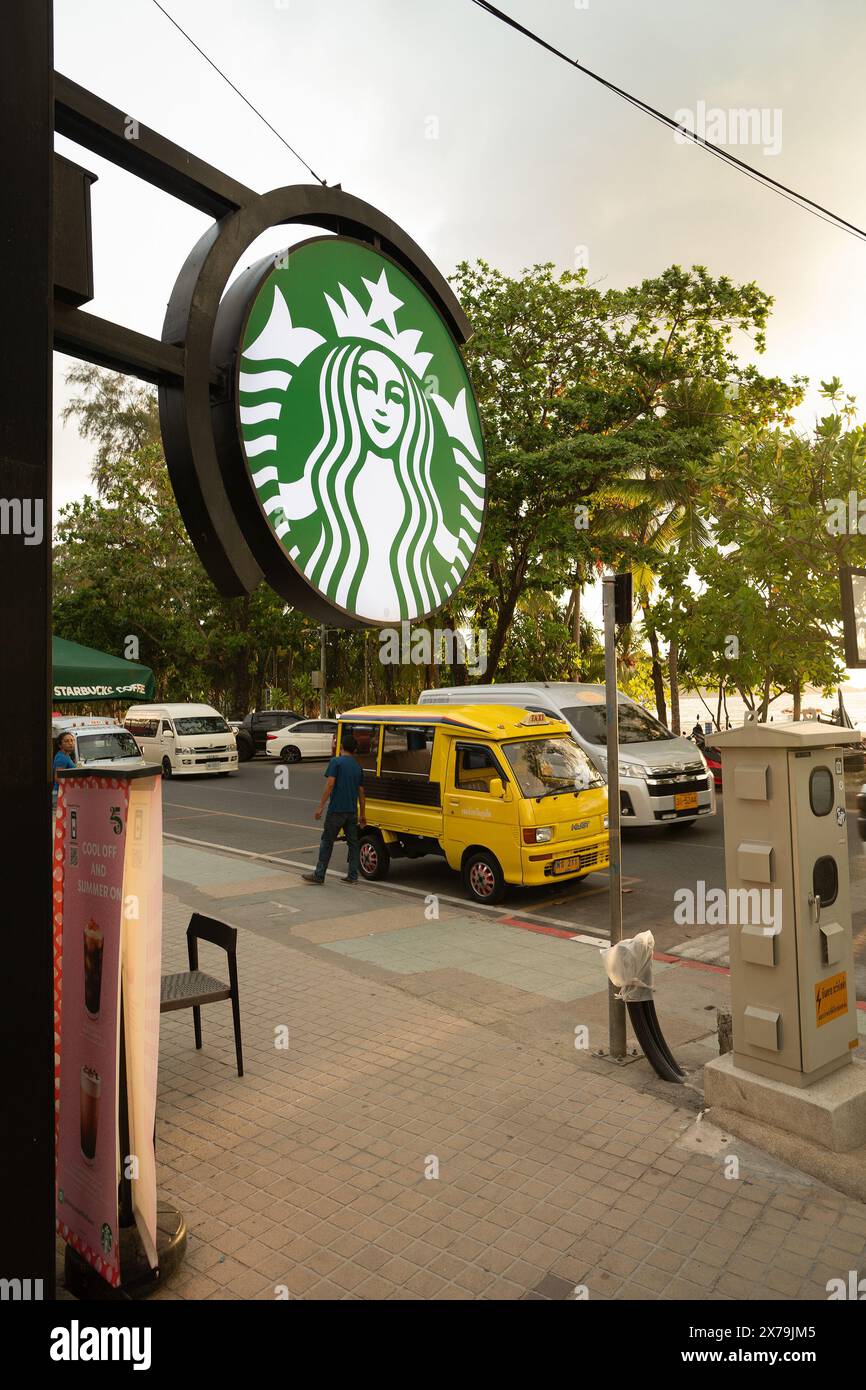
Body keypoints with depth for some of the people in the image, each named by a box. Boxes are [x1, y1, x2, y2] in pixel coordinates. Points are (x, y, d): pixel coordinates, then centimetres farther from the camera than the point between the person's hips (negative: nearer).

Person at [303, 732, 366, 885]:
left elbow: (330, 784, -16)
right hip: (352, 811, 5)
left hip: (336, 810, -5)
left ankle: (319, 875, 6)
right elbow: (361, 792, 12)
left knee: (327, 841, 3)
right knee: (353, 842, 10)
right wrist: (363, 814, 18)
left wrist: (320, 806, -13)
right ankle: (353, 876, 12)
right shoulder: (358, 766, 10)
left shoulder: (336, 762, -7)